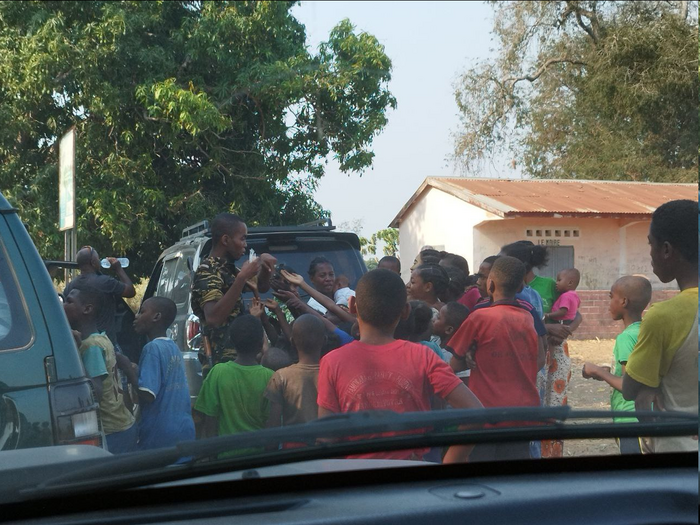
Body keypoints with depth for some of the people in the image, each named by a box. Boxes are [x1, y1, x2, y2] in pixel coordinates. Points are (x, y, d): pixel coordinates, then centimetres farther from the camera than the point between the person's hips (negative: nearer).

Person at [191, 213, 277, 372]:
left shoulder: (228, 268, 14)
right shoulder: (207, 272, -15)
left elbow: (262, 286, 26)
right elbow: (213, 318, -30)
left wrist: (264, 264, 5)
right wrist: (242, 278, -30)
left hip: (237, 360, 10)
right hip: (221, 364, -10)